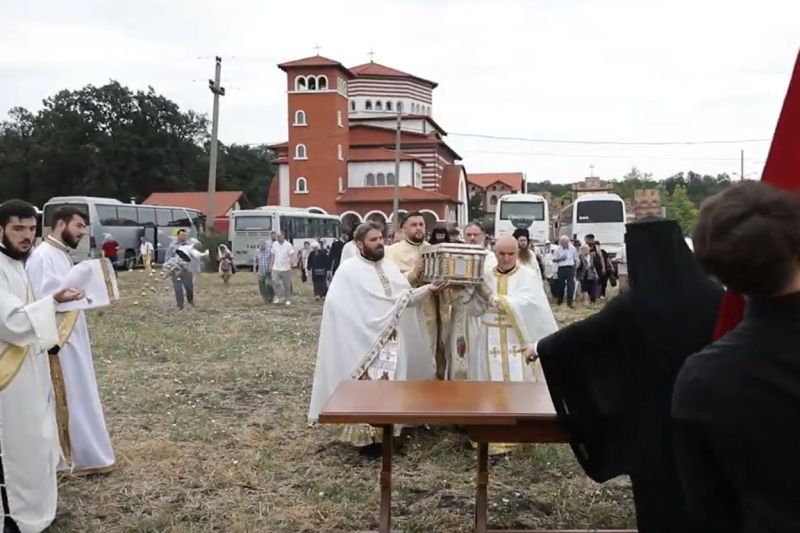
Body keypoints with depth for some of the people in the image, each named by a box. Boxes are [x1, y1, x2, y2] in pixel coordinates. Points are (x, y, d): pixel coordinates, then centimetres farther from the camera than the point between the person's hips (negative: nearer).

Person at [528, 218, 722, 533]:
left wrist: (541, 347, 14)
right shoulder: (712, 295, -9)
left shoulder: (634, 303, -14)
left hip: (652, 417, -2)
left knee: (657, 495, 14)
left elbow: (584, 332, -2)